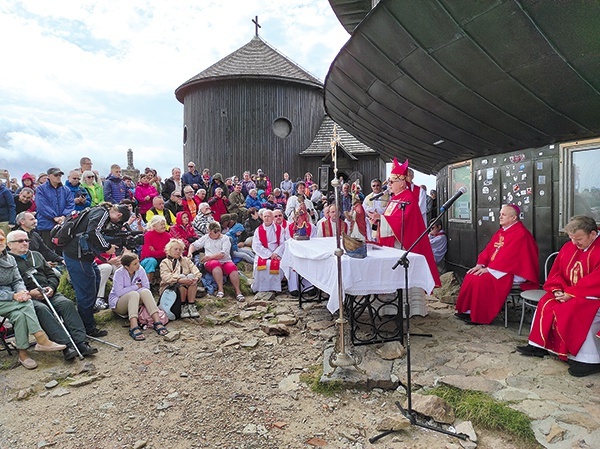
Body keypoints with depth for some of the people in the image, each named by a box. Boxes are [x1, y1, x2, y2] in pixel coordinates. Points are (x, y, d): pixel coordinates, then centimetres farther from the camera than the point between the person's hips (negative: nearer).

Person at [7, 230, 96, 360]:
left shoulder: (36, 255, 25)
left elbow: (52, 275, 22)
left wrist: (51, 287, 1)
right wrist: (29, 293, -15)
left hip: (48, 294, 4)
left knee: (67, 303, -25)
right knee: (42, 309, -35)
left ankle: (81, 343, -32)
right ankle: (66, 346, -40)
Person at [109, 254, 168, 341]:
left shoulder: (140, 270, -6)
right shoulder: (119, 273, -16)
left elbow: (147, 287, -8)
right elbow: (119, 292, -25)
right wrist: (136, 286, -17)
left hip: (135, 301, 4)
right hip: (118, 303, -4)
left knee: (145, 292, -28)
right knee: (134, 294, -35)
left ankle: (157, 322, -40)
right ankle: (134, 328, -51)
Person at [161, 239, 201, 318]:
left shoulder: (186, 260, 21)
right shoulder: (165, 262, 8)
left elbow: (194, 269, 3)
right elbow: (166, 277, -12)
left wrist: (196, 277, -22)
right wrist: (180, 280, -31)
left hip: (188, 286, 3)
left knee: (191, 276, -28)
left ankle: (191, 305, -30)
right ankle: (183, 307, -22)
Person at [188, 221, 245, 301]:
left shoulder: (225, 238, 7)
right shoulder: (206, 237, 19)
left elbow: (223, 254, -6)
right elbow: (194, 245, 20)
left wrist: (210, 257, -11)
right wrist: (190, 252, 0)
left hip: (225, 261, 0)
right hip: (211, 262, 1)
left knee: (232, 267, -34)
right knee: (216, 264, -37)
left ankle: (238, 292, -33)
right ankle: (220, 290, -41)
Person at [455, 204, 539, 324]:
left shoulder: (520, 233, -14)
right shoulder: (501, 231, 13)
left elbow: (508, 255, -22)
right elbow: (489, 249, 11)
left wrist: (489, 269, -23)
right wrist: (480, 264, -4)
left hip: (510, 273, -9)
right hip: (493, 268, 9)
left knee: (481, 280, -26)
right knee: (471, 276, -6)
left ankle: (479, 316, -13)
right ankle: (468, 310, -1)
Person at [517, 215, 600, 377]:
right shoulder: (568, 248, 7)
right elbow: (556, 272, 10)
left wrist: (571, 293, -23)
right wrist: (557, 289, -8)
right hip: (567, 293, 7)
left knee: (570, 311, -31)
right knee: (545, 304, -10)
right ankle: (539, 345, -2)